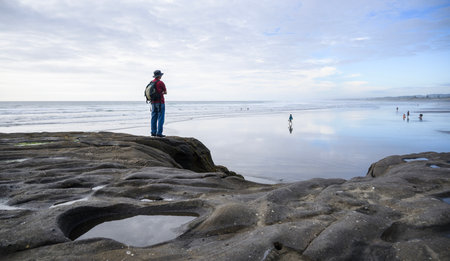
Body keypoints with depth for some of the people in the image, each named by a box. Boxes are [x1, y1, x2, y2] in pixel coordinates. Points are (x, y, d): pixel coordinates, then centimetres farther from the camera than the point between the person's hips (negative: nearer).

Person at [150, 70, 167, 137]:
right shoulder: (161, 83, -13)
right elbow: (165, 92, -2)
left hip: (153, 102, 7)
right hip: (160, 102, -7)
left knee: (154, 118, 8)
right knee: (160, 118, -5)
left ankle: (153, 132, 8)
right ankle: (159, 133, -7)